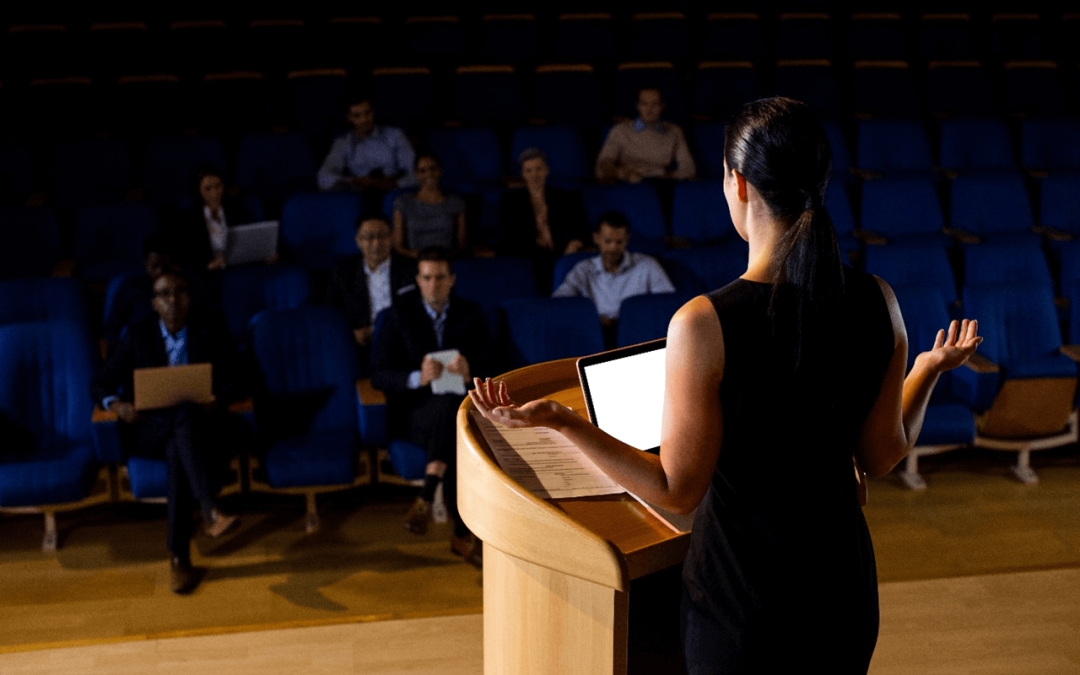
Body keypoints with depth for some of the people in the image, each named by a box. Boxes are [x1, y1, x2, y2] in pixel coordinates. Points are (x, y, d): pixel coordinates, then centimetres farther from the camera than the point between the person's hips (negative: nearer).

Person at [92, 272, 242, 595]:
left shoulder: (208, 337, 12)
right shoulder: (138, 334, 11)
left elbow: (229, 382, 4)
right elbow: (101, 383, 8)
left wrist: (217, 399, -21)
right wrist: (117, 405, -15)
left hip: (194, 424, 0)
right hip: (147, 429, 0)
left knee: (179, 447, -38)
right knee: (179, 443, -38)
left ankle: (179, 557, -42)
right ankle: (210, 510, -54)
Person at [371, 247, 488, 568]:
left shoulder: (471, 315, 9)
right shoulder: (401, 314, 3)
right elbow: (379, 375, -4)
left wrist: (469, 373, -23)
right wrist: (418, 378, -24)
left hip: (461, 407, 2)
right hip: (413, 412, -2)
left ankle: (426, 499, -24)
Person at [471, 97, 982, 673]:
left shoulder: (703, 324, -24)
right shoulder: (876, 301, -11)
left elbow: (677, 489, -17)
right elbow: (882, 456, 1)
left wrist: (559, 419, -14)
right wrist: (930, 369, 17)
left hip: (743, 588, -4)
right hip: (843, 579, 4)